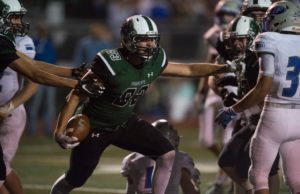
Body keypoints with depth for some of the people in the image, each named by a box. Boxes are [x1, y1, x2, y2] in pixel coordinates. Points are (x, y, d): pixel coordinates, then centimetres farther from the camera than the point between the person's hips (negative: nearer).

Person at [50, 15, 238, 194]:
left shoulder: (154, 62, -12)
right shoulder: (111, 64, -31)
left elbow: (190, 69, 2)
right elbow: (76, 96, -24)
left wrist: (224, 68, -5)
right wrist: (59, 132, -28)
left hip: (125, 123, 6)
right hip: (96, 126, -6)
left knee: (167, 155, -8)